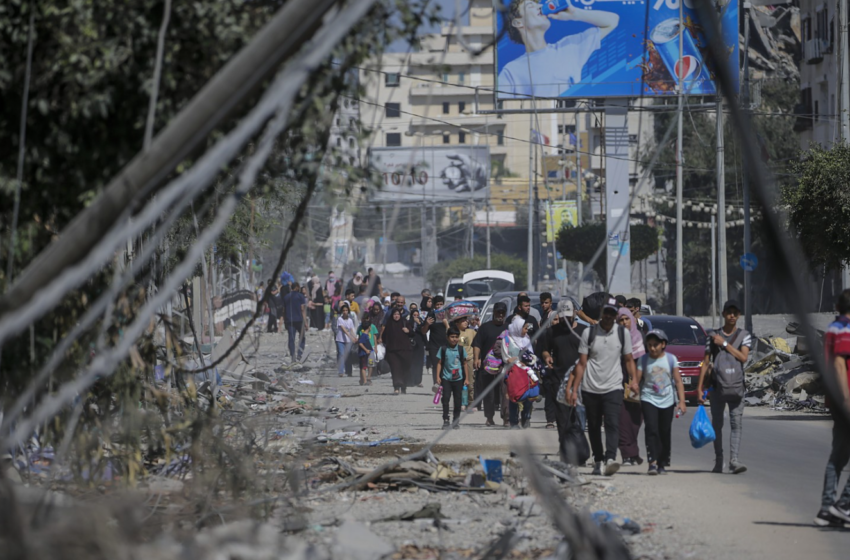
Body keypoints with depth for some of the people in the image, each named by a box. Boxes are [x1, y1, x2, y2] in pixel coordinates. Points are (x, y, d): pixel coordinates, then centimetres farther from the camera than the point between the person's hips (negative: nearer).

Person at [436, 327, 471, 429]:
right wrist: (438, 377, -5)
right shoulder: (443, 349, -1)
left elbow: (464, 364, 9)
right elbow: (439, 363, 2)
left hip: (458, 378, 1)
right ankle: (445, 420, -2)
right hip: (446, 378, -1)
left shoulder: (460, 349, 3)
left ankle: (455, 421, 14)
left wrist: (467, 378, 7)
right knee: (445, 399, -7)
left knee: (458, 400, 4)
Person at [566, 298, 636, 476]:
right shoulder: (589, 333, 1)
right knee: (594, 427, 8)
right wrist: (574, 389, -2)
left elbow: (628, 359, 12)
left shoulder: (622, 333, 5)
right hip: (591, 388, 1)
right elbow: (582, 363, 3)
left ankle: (610, 459, -30)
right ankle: (598, 461, 20)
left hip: (613, 388, -1)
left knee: (612, 423, -17)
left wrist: (633, 380, -6)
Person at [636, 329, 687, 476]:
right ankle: (652, 462, -23)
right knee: (651, 429, -17)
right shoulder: (643, 360, 1)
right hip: (649, 399, -2)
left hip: (667, 401, 2)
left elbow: (678, 381, 3)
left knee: (665, 433, 6)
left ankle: (662, 464, 16)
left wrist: (681, 401, -5)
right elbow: (637, 380, -5)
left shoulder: (671, 359, 4)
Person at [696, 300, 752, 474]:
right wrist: (699, 388, 4)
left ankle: (734, 460, -17)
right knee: (717, 425, 5)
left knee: (737, 424, -10)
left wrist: (724, 344, -7)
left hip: (736, 388, -1)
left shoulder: (744, 336, 8)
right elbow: (706, 363, 8)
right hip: (717, 387, 1)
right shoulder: (713, 337, 9)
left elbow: (743, 357, -8)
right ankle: (718, 461, 13)